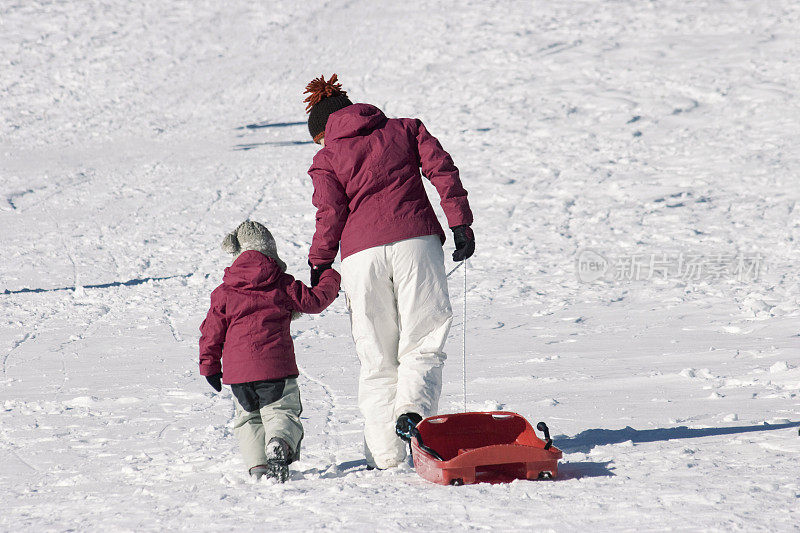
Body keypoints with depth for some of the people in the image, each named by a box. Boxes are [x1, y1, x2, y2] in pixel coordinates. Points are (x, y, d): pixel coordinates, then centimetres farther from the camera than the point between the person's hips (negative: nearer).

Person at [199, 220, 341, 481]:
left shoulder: (224, 293, 7)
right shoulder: (283, 285, 2)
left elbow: (212, 331, 9)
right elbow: (313, 300, 8)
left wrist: (209, 365, 20)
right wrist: (330, 279, 26)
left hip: (237, 369, 2)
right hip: (276, 365, -2)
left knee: (248, 418, 17)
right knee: (281, 412, 3)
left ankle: (258, 465, -1)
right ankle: (279, 445, -31)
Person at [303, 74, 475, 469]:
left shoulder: (327, 158, 11)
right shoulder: (405, 129, 16)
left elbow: (330, 215, 0)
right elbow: (442, 170, 5)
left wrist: (319, 266, 8)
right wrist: (460, 224, 3)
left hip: (362, 252, 0)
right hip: (416, 241, 0)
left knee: (377, 358, 8)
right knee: (422, 343, 4)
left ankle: (384, 454, 4)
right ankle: (413, 408, -25)